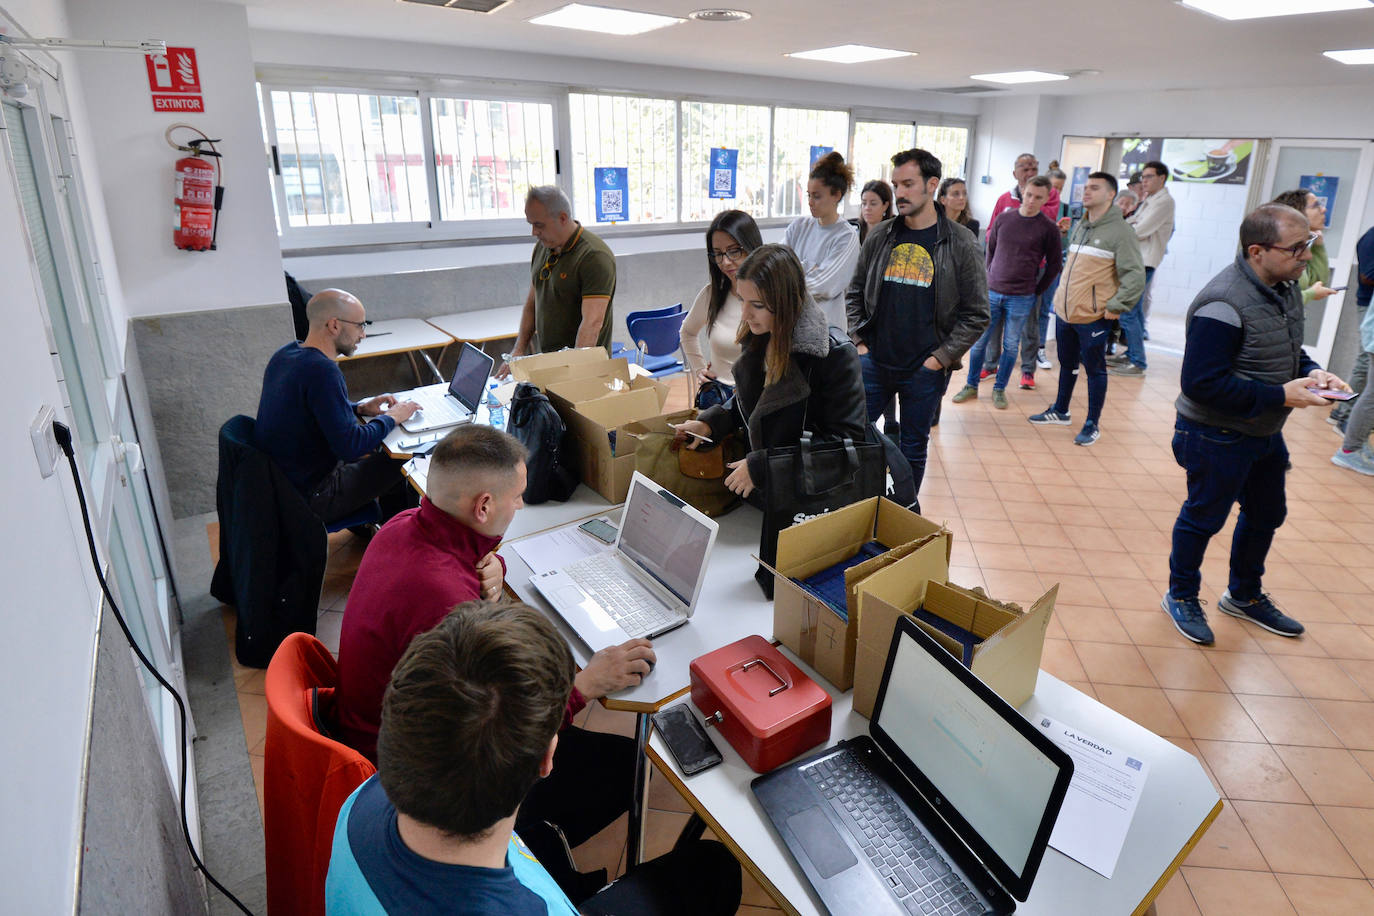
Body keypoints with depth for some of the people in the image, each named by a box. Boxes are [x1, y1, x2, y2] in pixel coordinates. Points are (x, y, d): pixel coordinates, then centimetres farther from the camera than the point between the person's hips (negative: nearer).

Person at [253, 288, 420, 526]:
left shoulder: (285, 354, 1)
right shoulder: (322, 370, -28)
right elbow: (350, 446, -30)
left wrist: (358, 408, 5)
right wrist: (391, 417, -15)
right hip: (306, 500, -9)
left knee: (375, 448, 22)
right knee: (401, 462, 1)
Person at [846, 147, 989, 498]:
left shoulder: (961, 244, -4)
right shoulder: (880, 236, 5)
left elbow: (976, 314, -3)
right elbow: (855, 293, 12)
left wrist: (942, 357, -10)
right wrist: (858, 340, 1)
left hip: (926, 370, -2)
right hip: (874, 361, 2)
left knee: (913, 449, 12)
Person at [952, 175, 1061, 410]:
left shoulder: (1048, 229, -4)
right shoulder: (1004, 219, 4)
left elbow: (1054, 264, 4)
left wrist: (1037, 290, 2)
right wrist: (991, 276, 10)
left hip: (1021, 298, -2)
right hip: (992, 292, 2)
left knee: (1010, 346, 5)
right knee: (979, 340, 5)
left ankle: (999, 389, 18)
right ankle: (971, 386, 18)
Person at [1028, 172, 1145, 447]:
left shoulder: (1120, 231, -11)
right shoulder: (1080, 227, 12)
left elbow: (1135, 275, -15)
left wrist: (1116, 306, -17)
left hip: (1093, 318, -7)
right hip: (1065, 312, 7)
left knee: (1095, 369, 4)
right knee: (1066, 364, 19)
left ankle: (1092, 424, 14)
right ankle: (1060, 412, 34)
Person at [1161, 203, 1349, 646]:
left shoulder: (1285, 287, 3)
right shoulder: (1223, 305, -27)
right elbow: (1202, 383, -30)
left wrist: (1311, 372, -4)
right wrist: (1279, 396, -25)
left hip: (1265, 432, 9)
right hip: (1216, 437, -9)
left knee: (1266, 514, 22)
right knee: (1204, 517, 8)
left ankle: (1244, 596, 43)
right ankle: (1181, 597, 30)